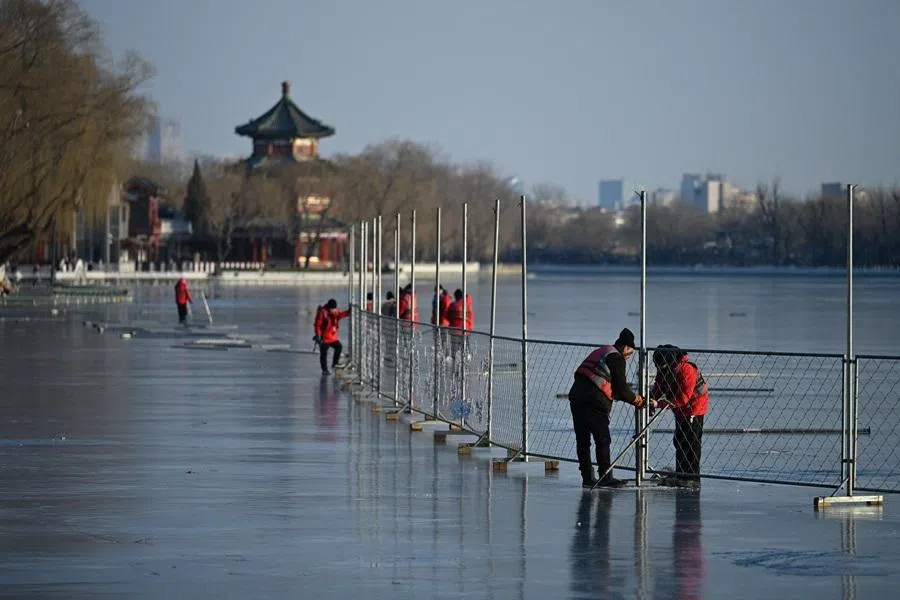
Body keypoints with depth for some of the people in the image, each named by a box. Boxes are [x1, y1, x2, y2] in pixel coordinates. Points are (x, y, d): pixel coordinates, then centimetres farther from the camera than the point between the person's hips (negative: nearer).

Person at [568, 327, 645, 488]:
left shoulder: (600, 352, 24)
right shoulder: (617, 359, -4)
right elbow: (621, 389, -6)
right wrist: (637, 400, 9)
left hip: (576, 396, 9)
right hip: (594, 402, -9)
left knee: (583, 439, 11)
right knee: (603, 439, -3)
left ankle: (587, 477, 14)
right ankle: (606, 477, -4)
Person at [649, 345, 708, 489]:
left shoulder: (686, 370, -28)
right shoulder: (664, 369, 0)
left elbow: (682, 397, -30)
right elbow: (658, 388, 4)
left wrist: (659, 404, -31)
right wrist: (650, 399, -16)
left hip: (694, 408, -9)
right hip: (681, 411, 9)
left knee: (691, 444, -10)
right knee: (679, 442, 13)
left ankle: (692, 478, -8)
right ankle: (681, 476, 21)